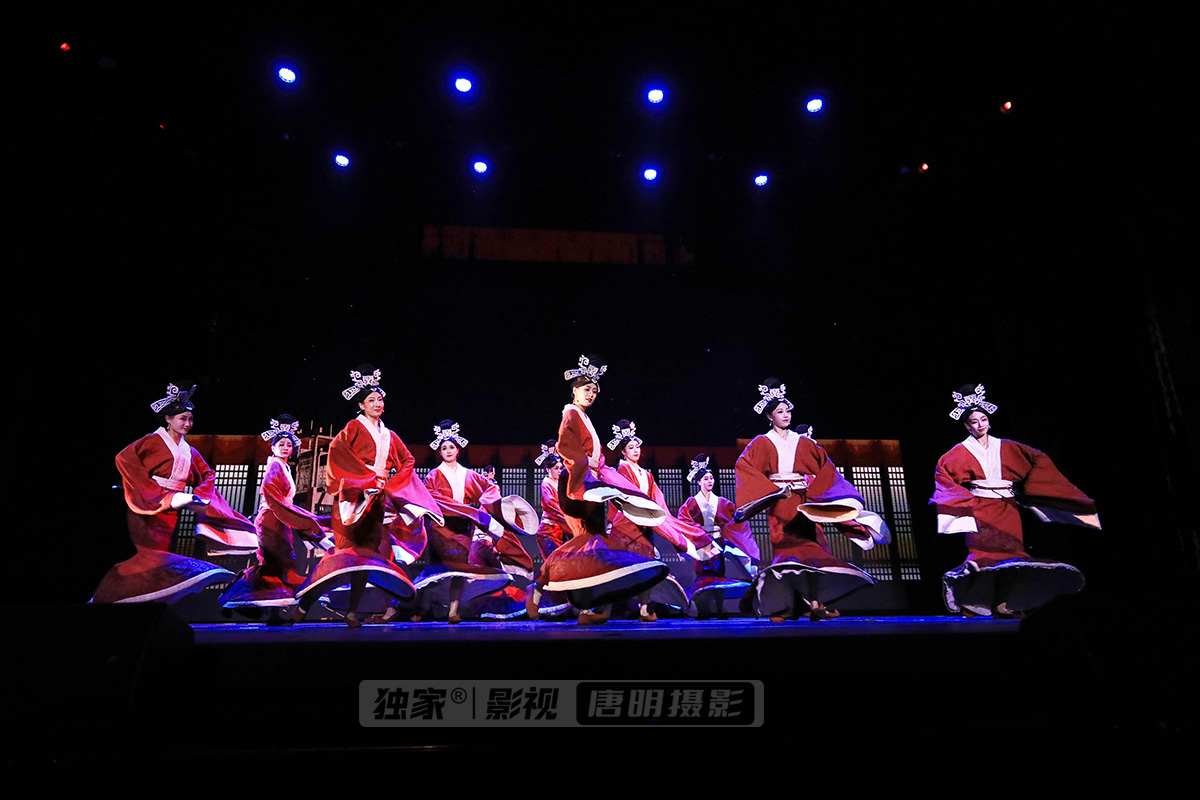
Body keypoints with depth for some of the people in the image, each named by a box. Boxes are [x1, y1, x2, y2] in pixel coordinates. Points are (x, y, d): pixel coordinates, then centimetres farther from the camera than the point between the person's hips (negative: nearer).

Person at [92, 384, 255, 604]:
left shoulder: (189, 451, 16)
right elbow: (124, 459, -14)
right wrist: (159, 496, -18)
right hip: (149, 511, -5)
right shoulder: (153, 441, -1)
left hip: (172, 512, 6)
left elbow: (207, 475, 20)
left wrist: (197, 495, -3)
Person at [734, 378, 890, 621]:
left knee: (811, 546, -7)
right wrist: (773, 489, -17)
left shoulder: (803, 442, 14)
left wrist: (813, 485, -7)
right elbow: (745, 466, -10)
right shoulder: (762, 443, 5)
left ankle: (813, 602, -7)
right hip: (780, 505, -3)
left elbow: (825, 467, 11)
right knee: (791, 548, -15)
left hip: (804, 502, 3)